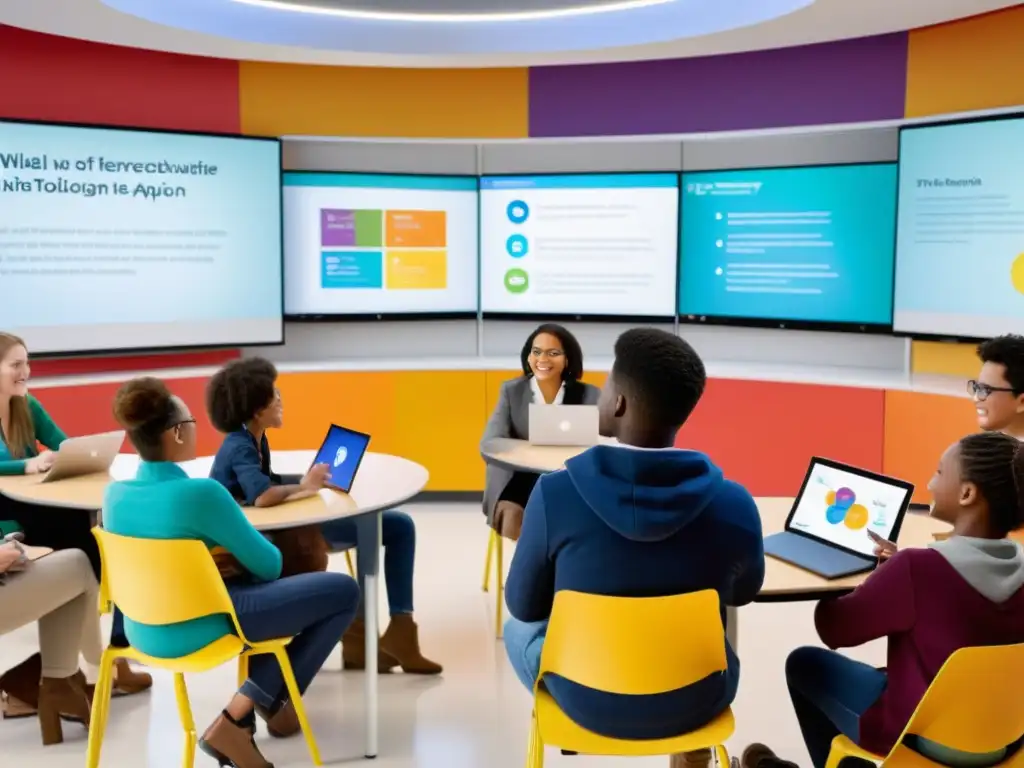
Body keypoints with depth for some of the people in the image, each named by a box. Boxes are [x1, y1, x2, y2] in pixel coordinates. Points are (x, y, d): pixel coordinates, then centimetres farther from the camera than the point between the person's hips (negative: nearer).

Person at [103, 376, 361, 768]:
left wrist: (228, 551, 16)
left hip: (144, 630, 8)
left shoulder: (114, 494, -5)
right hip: (200, 630, -8)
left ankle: (268, 699, 27)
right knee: (343, 591, 2)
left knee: (267, 586, 30)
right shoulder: (201, 492, -26)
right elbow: (268, 564, -12)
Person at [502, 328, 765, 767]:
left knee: (518, 628, 31)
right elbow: (744, 593, 1)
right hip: (696, 702, 1)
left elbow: (524, 605, -9)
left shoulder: (554, 493, -24)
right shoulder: (733, 504, -20)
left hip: (589, 701, -1)